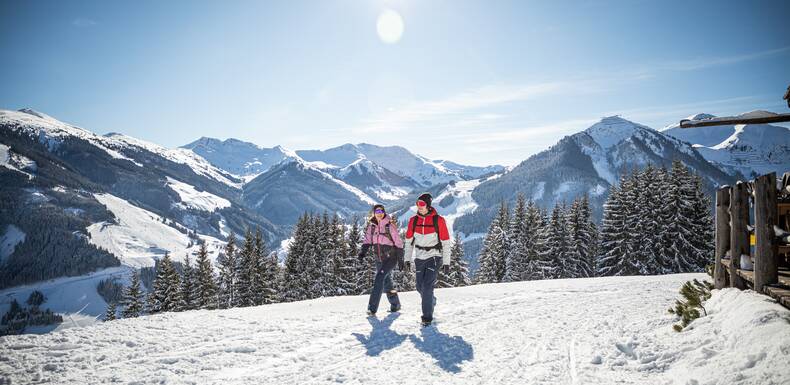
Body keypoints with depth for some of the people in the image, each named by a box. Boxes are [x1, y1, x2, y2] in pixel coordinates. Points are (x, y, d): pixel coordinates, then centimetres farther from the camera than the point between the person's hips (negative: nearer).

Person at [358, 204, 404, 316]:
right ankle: (395, 305, 33)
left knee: (379, 279, -21)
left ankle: (372, 308, -20)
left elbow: (398, 243, -7)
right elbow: (367, 242, 4)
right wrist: (362, 253, -15)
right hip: (379, 259, 6)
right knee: (386, 283, 14)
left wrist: (400, 259, -7)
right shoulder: (371, 227, 3)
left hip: (390, 258, -6)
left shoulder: (390, 227, -11)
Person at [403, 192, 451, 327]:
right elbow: (409, 241, 10)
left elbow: (446, 243, -6)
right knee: (420, 287, 10)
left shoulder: (438, 220, -10)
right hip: (420, 258, 4)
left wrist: (446, 262, -7)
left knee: (427, 286, -15)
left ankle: (427, 316, -5)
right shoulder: (413, 221, 1)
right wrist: (407, 259, 5)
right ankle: (431, 302, 40)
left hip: (434, 257, -4)